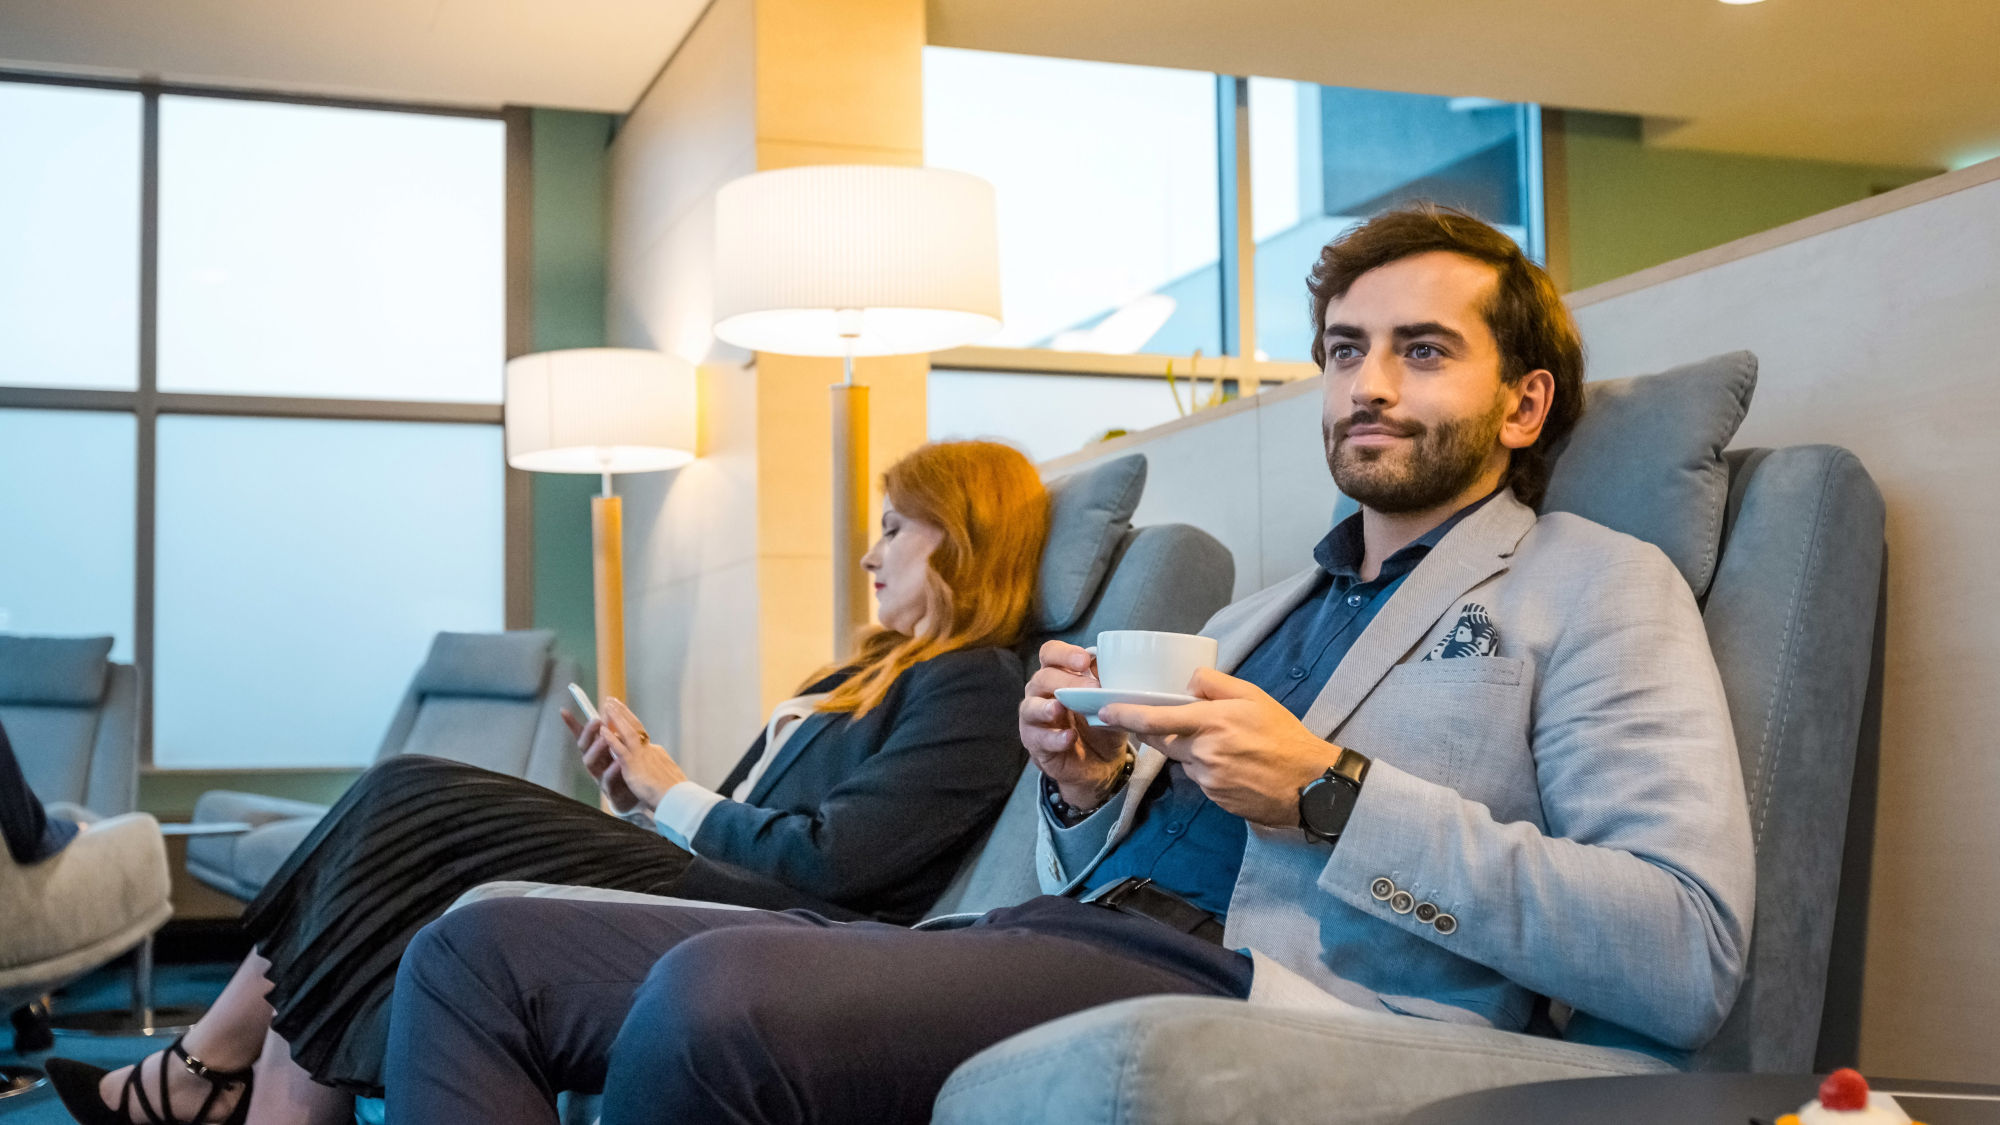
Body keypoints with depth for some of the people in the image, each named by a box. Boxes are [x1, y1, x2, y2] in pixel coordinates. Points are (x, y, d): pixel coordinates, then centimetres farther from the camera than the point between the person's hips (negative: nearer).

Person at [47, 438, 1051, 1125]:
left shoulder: (972, 689, -6)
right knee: (407, 799, -3)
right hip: (702, 877, 9)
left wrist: (676, 801, -5)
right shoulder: (880, 672, 25)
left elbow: (835, 859, -17)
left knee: (412, 824, -14)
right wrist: (646, 794, 3)